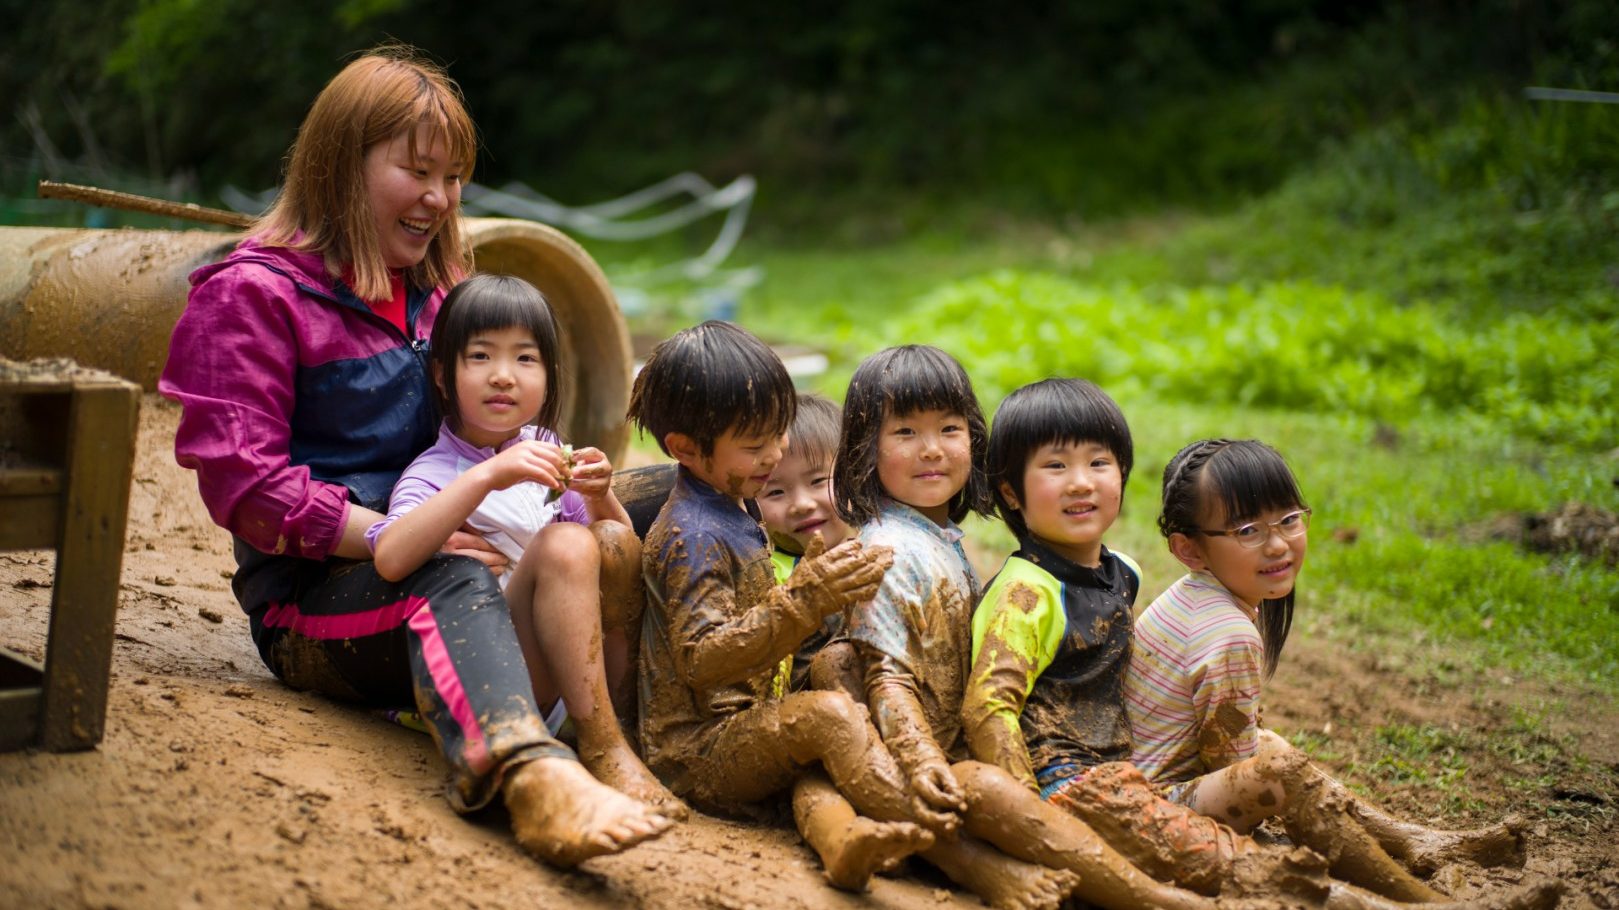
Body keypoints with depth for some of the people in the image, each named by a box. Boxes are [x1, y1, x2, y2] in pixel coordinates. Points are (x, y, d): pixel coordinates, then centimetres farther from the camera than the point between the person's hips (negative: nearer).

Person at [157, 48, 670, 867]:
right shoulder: (252, 294, -2)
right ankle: (533, 776, -70)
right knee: (452, 583, -41)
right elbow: (241, 482, -12)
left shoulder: (442, 290, 20)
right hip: (310, 595, -7)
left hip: (428, 561, 7)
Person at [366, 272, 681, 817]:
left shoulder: (544, 454, 15)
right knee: (564, 545, -28)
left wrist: (600, 497, -7)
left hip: (581, 665, 6)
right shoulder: (434, 472, -4)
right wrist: (487, 476, -33)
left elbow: (617, 562, 14)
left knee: (614, 543, -17)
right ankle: (602, 748, -30)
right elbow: (390, 559, -26)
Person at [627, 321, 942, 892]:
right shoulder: (691, 536, -15)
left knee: (820, 765, -18)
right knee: (828, 715, -28)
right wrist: (805, 600, -30)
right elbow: (702, 658, -25)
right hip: (696, 750, -9)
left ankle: (836, 841, -49)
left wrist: (815, 584, 16)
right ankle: (940, 837, -36)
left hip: (735, 726, 9)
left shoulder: (729, 513, 17)